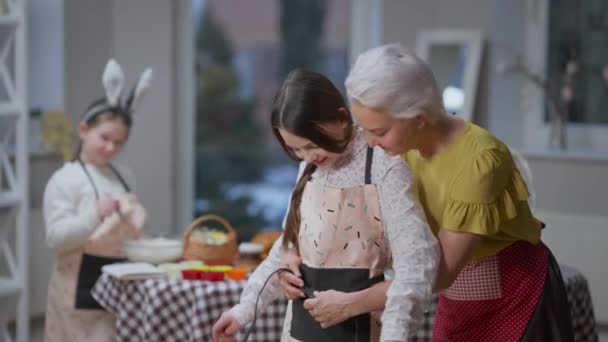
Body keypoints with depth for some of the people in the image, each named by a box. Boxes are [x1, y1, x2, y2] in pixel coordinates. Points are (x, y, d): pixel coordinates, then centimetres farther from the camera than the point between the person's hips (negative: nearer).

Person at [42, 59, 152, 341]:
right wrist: (95, 215, -30)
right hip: (81, 286, -7)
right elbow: (56, 238, -17)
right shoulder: (64, 179, -8)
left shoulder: (123, 178, 13)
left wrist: (135, 221, 1)